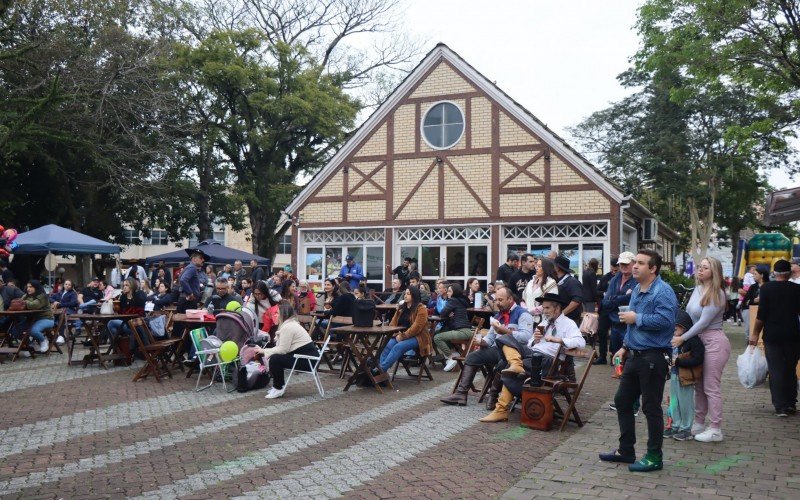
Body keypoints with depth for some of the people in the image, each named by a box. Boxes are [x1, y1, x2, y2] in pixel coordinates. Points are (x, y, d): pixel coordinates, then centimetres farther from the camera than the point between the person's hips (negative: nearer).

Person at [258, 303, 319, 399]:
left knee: (274, 360, -16)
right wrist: (265, 351, 5)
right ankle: (280, 384, 19)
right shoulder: (291, 324, 16)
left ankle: (278, 389, -2)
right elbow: (282, 347, 13)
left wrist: (264, 351, -6)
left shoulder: (287, 327, -16)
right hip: (306, 356, 10)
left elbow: (282, 350, -17)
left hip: (308, 360, -10)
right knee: (276, 357, 11)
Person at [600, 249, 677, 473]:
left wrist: (636, 318, -21)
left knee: (651, 408, 0)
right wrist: (625, 347, 20)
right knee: (622, 401, 15)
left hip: (653, 358, -10)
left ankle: (654, 457, 13)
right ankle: (625, 450, 27)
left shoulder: (663, 292, -17)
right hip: (635, 355, 10)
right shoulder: (637, 290, 13)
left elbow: (664, 320, -31)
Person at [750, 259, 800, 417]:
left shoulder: (766, 288, -6)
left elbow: (761, 314, -8)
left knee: (776, 370, 2)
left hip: (772, 335, -2)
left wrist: (755, 334, -2)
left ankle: (780, 407, 1)